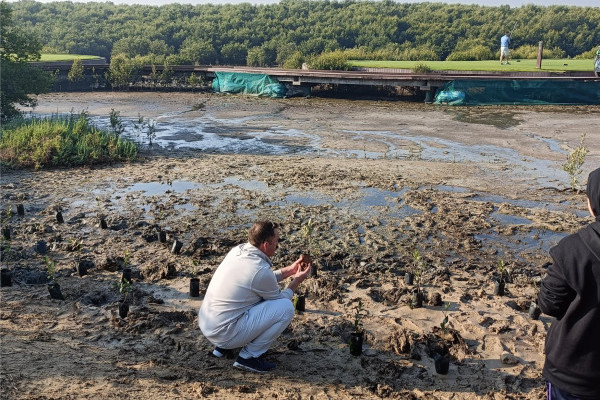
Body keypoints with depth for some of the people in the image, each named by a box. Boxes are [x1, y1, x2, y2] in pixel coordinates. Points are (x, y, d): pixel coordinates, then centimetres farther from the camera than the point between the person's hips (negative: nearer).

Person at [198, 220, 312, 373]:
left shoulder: (238, 250, 2)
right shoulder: (261, 270, -21)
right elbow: (279, 298, -1)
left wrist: (289, 270, 19)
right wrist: (297, 280, 13)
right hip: (224, 333, -9)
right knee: (286, 307, -11)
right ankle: (249, 356, 0)